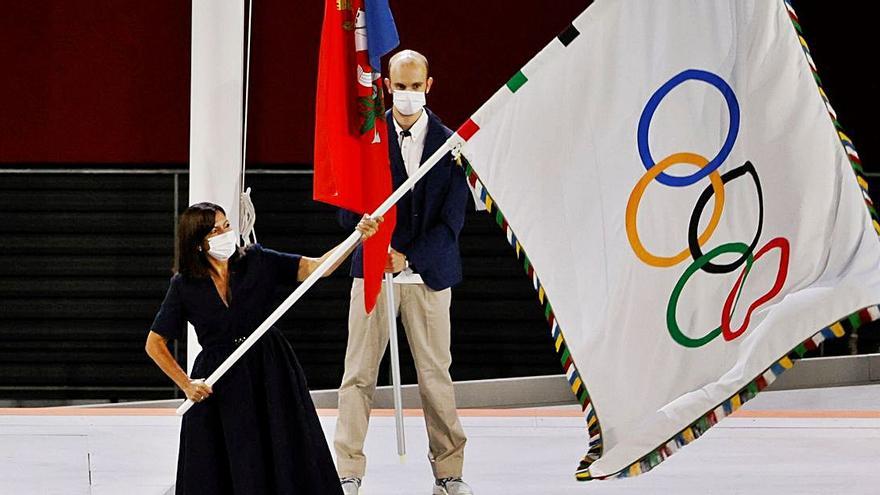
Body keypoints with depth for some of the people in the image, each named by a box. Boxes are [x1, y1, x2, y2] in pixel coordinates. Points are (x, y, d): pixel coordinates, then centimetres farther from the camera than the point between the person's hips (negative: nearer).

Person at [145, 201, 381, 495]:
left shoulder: (258, 262, -2)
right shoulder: (184, 285, -3)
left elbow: (316, 267, -8)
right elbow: (154, 344, 3)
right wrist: (186, 385, -5)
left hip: (270, 373, 1)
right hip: (218, 383, -1)